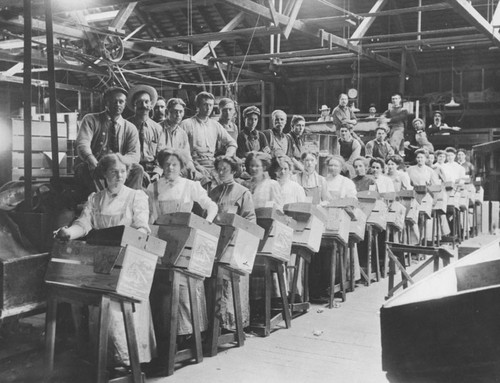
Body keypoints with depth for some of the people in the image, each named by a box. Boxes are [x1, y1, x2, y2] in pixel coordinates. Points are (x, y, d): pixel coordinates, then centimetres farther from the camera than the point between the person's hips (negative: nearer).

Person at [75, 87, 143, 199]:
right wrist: (94, 163, -32)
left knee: (137, 169, -26)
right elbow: (82, 144, -9)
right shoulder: (90, 120, 6)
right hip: (93, 170, -1)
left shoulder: (130, 128, 10)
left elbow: (135, 155, -3)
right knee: (82, 168, -32)